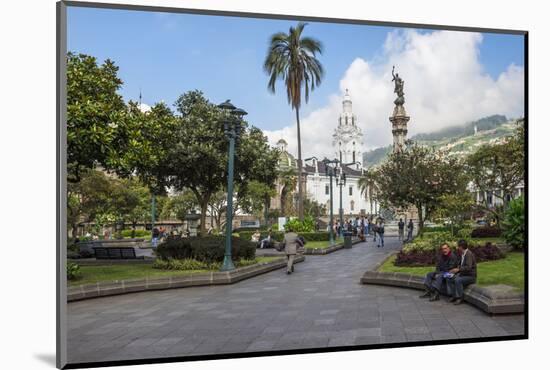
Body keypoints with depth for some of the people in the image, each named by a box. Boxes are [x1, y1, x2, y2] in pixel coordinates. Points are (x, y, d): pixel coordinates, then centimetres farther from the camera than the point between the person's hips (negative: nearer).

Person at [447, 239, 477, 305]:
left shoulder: (469, 254, -19)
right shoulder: (462, 254, 10)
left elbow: (468, 267, -29)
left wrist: (458, 269, -34)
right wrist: (455, 269, 2)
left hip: (471, 276, -9)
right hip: (463, 274, 9)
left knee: (458, 280, -32)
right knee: (450, 279, -4)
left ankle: (460, 298, -18)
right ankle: (453, 296, 0)